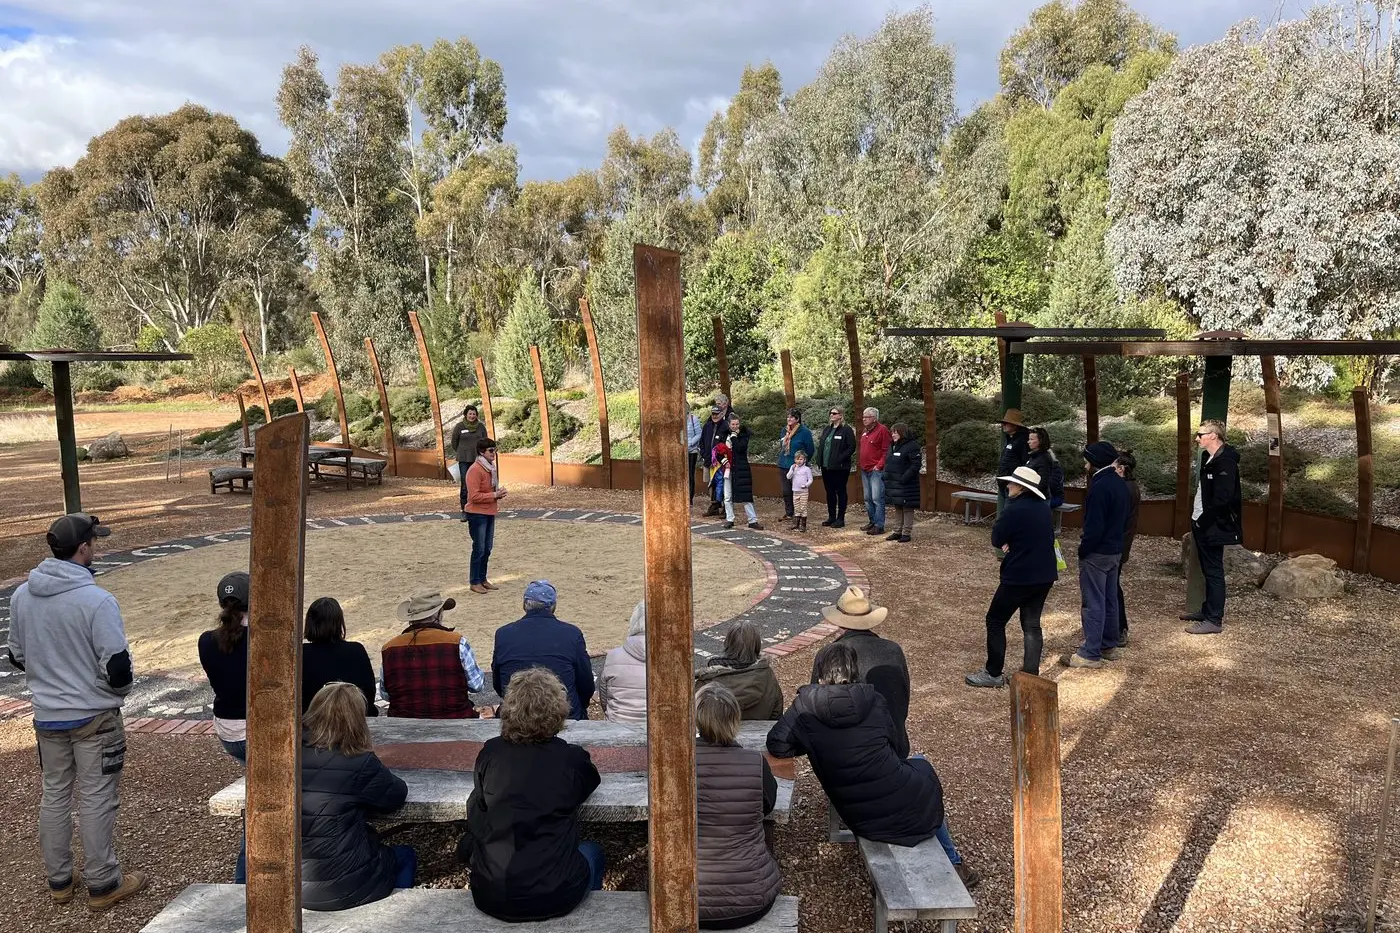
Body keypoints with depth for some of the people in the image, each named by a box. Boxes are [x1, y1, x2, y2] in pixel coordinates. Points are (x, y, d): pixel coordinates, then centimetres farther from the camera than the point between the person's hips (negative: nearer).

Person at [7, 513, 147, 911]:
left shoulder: (21, 596, -3)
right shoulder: (97, 600, -23)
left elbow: (17, 657, 9)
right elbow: (117, 668, -21)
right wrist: (119, 690, 0)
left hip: (46, 715, 6)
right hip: (94, 716, -6)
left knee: (54, 794, 18)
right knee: (96, 800, 5)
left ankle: (59, 879, 30)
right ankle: (103, 884, 15)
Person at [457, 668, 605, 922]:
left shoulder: (490, 752, -7)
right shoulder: (572, 759, -11)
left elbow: (475, 816, 7)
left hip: (490, 898, 2)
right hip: (553, 898, -2)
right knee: (593, 851, 30)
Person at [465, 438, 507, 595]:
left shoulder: (490, 468, 11)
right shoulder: (475, 470, -17)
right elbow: (474, 496, -22)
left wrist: (499, 493, 5)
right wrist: (494, 495, -20)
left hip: (489, 514, 9)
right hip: (477, 514, -8)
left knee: (487, 549, 12)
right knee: (479, 549, -2)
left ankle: (483, 579, 22)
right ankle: (475, 582, 7)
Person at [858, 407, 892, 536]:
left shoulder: (882, 430, -10)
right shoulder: (865, 431, 16)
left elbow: (886, 450, -14)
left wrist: (879, 465, -16)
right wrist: (862, 465, 15)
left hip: (876, 470, -9)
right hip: (865, 470, 9)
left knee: (877, 498, -8)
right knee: (868, 498, 13)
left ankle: (879, 526, -5)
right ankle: (872, 522, 23)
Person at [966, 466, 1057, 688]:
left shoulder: (1014, 510, -20)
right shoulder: (1044, 508, 5)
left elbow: (996, 539, -13)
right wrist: (1013, 543, -1)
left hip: (1019, 577, -8)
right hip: (1045, 576, 8)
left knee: (995, 621, 6)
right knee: (1032, 624, 15)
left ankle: (994, 674, 12)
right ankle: (1031, 674, 17)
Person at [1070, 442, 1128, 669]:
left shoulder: (1100, 487, -22)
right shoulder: (1119, 484, 7)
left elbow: (1094, 527, -24)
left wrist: (1083, 550, -11)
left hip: (1097, 554, -9)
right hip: (1115, 550, 9)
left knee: (1093, 602, -3)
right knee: (1110, 599, 17)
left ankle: (1091, 654, 1)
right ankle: (1110, 645, 28)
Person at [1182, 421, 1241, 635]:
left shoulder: (1225, 463, -19)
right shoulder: (1208, 458, 12)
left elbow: (1222, 499, -24)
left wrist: (1203, 522, -16)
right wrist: (1196, 520, 11)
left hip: (1212, 528, -9)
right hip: (1202, 525, 9)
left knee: (1214, 572, -3)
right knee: (1208, 571, 18)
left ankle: (1214, 620, 3)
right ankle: (1207, 610, 29)